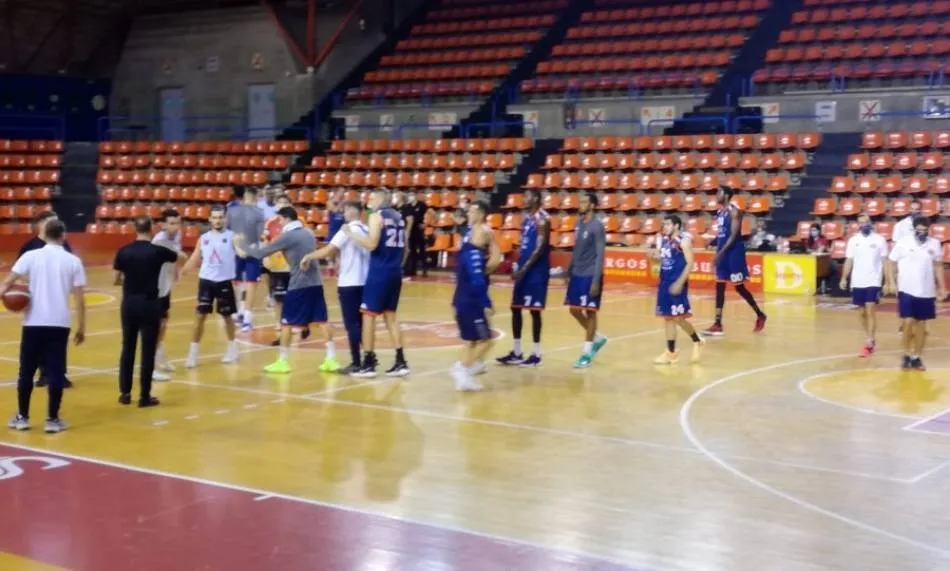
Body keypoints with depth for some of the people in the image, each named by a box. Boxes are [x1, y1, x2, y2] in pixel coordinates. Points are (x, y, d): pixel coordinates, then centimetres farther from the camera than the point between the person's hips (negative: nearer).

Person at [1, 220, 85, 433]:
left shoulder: (30, 256, 1)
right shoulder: (73, 261, 2)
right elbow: (80, 299, 1)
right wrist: (81, 327, 7)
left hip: (34, 322, 0)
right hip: (59, 324, 0)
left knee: (26, 371, 12)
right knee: (55, 372, 5)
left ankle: (22, 417, 20)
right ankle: (52, 419, 6)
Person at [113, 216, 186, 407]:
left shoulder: (123, 251, -3)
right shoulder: (158, 251, -9)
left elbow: (116, 280, 4)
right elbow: (183, 257, 10)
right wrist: (172, 254, 31)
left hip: (129, 304, 3)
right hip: (149, 304, -3)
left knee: (128, 348, 12)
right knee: (148, 350, 2)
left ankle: (125, 393, 17)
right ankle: (144, 396, 5)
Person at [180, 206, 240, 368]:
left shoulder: (232, 236, -2)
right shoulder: (203, 238, 7)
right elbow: (194, 260, 12)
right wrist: (180, 273, 6)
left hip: (225, 282, -2)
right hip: (206, 281, 2)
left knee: (227, 316, 11)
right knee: (200, 315, -1)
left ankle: (232, 347, 31)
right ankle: (193, 352, 5)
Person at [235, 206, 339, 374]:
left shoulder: (288, 236, -10)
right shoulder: (308, 233, 12)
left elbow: (261, 253, -7)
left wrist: (241, 244, 7)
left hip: (298, 285, -7)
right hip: (316, 283, 7)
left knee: (287, 323, 4)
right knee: (322, 320, 7)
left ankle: (282, 362, 9)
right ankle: (331, 359, 6)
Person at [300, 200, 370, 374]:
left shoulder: (348, 230, -11)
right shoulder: (367, 231, 11)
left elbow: (328, 251, -18)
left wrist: (308, 257, -6)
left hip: (349, 283, -7)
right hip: (364, 282, 7)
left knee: (351, 324, -4)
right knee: (361, 322, 15)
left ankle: (356, 363, -5)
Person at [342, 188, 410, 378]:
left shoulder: (377, 216, -8)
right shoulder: (398, 217, 16)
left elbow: (371, 244, -19)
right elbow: (405, 249, 18)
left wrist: (351, 234, -9)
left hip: (379, 273, -8)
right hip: (395, 273, 8)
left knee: (368, 314, 0)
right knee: (390, 315, 14)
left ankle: (369, 364, 0)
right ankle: (401, 362, 10)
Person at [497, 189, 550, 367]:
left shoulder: (542, 219, -14)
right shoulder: (527, 219, 14)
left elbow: (540, 248, -20)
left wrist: (524, 268, -24)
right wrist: (518, 267, 14)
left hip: (536, 272, -9)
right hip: (524, 270, 9)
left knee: (534, 310, -4)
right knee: (515, 308, 9)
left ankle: (536, 354, 5)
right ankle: (516, 353, 16)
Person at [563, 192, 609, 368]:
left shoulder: (597, 226, -14)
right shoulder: (579, 224, 10)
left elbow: (600, 255, -16)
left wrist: (596, 280, -20)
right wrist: (569, 272, 17)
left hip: (590, 276, -8)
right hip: (577, 274, 8)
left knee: (589, 311, -1)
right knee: (574, 310, 11)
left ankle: (587, 352, 7)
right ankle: (597, 338, 28)